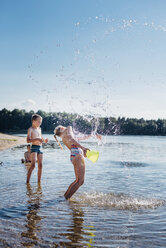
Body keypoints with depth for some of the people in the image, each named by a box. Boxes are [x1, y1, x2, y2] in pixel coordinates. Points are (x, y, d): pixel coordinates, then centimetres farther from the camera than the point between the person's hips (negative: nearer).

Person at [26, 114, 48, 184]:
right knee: (33, 165, -16)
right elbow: (28, 140, -16)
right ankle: (27, 181, -12)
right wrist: (37, 139, -27)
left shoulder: (39, 129, 17)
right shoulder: (30, 129, -5)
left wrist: (44, 140, 7)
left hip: (40, 148, 7)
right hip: (34, 147, -7)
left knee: (40, 165, 5)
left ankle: (39, 181, 13)